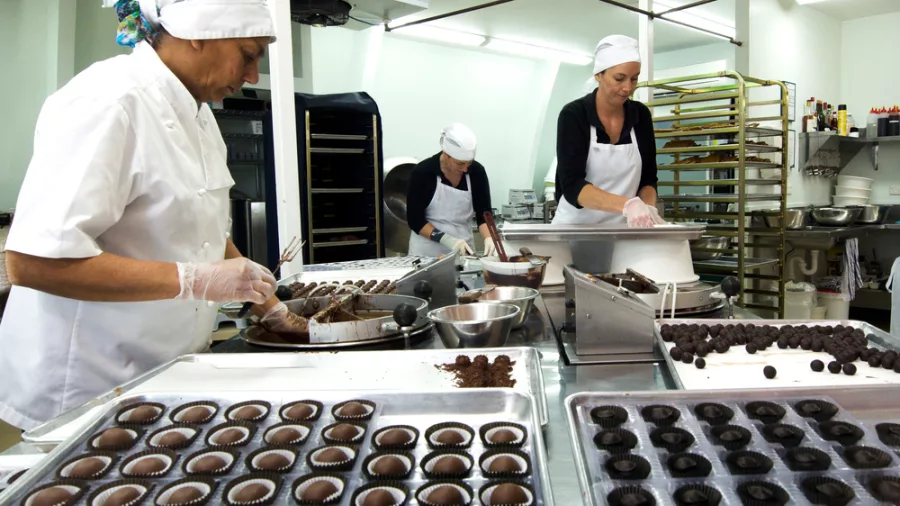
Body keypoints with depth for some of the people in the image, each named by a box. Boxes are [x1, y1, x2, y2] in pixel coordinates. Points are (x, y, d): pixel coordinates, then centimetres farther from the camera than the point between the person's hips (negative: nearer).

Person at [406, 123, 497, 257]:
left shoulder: (477, 172, -8)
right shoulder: (423, 172, -16)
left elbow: (483, 213, -5)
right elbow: (415, 219, -14)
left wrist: (488, 238, -25)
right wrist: (446, 239, -26)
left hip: (463, 249, 3)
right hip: (427, 250, -2)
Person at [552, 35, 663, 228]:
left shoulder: (641, 116, 0)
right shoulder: (573, 115, -13)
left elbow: (648, 178, 4)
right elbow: (572, 184, -23)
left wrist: (648, 209, -17)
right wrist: (626, 204, -37)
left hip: (623, 229, 4)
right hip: (577, 225, -4)